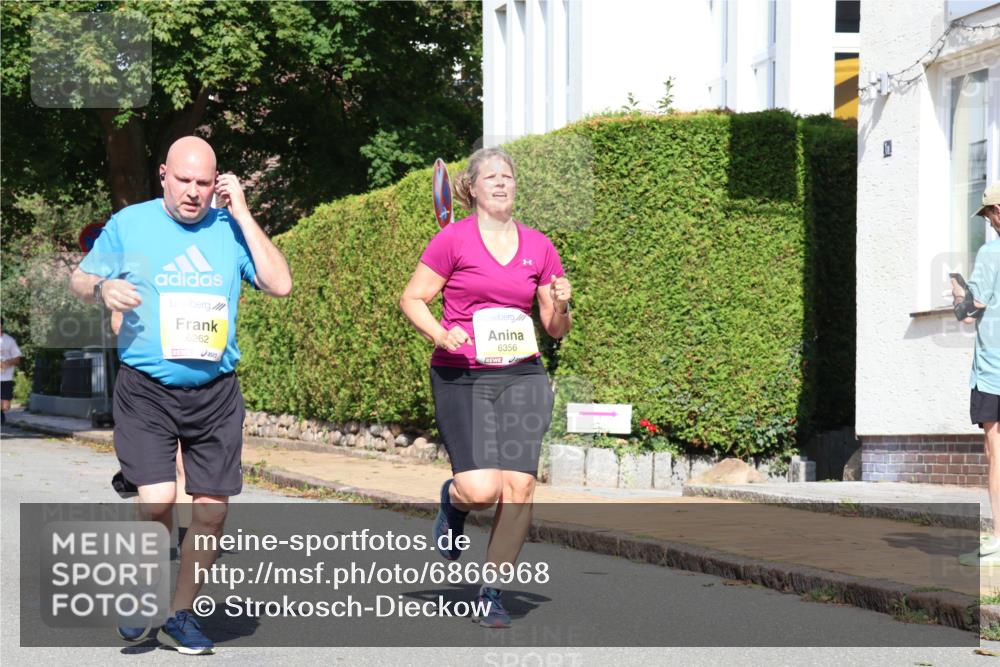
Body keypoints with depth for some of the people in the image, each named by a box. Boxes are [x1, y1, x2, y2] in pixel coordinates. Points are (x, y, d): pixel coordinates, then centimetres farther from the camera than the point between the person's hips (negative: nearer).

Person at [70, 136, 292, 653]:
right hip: (146, 390, -2)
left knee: (212, 510, 3)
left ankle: (181, 615, 22)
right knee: (158, 501, -17)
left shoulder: (229, 228, 5)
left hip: (216, 394, 2)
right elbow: (79, 279, 11)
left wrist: (242, 214, -7)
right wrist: (102, 288, -13)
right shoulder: (129, 224, 2)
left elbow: (280, 285, -5)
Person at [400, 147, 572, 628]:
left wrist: (561, 306, -7)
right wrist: (440, 334, -15)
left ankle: (492, 593, 8)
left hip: (521, 376, 3)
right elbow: (412, 299, 2)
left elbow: (556, 330, 14)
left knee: (519, 486, -6)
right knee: (481, 489, -15)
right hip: (461, 376, -3)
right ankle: (452, 499, 24)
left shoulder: (539, 247, 9)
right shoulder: (453, 240, -1)